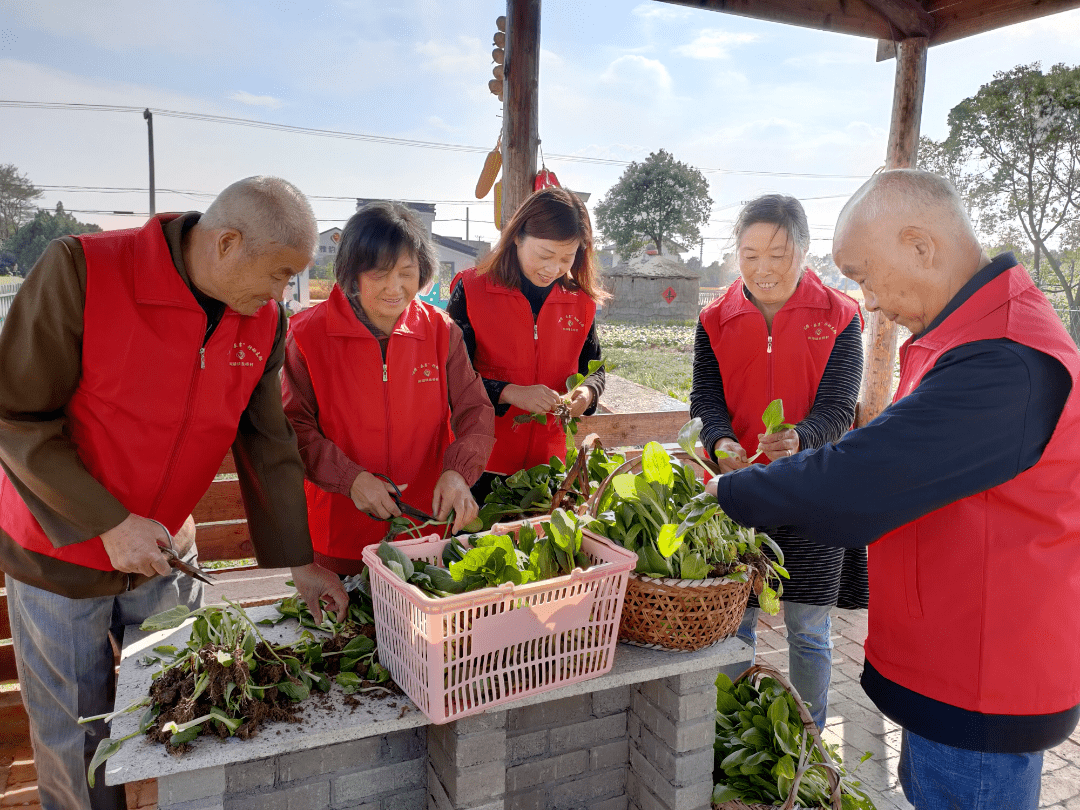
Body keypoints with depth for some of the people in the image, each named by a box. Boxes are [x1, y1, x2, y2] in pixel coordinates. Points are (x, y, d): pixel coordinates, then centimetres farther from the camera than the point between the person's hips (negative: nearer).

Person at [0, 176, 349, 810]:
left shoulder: (264, 322, -8)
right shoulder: (80, 271, -23)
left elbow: (269, 445, -3)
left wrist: (299, 562, -2)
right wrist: (109, 524, -23)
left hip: (167, 554, 4)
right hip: (61, 553, -3)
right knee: (74, 744, 13)